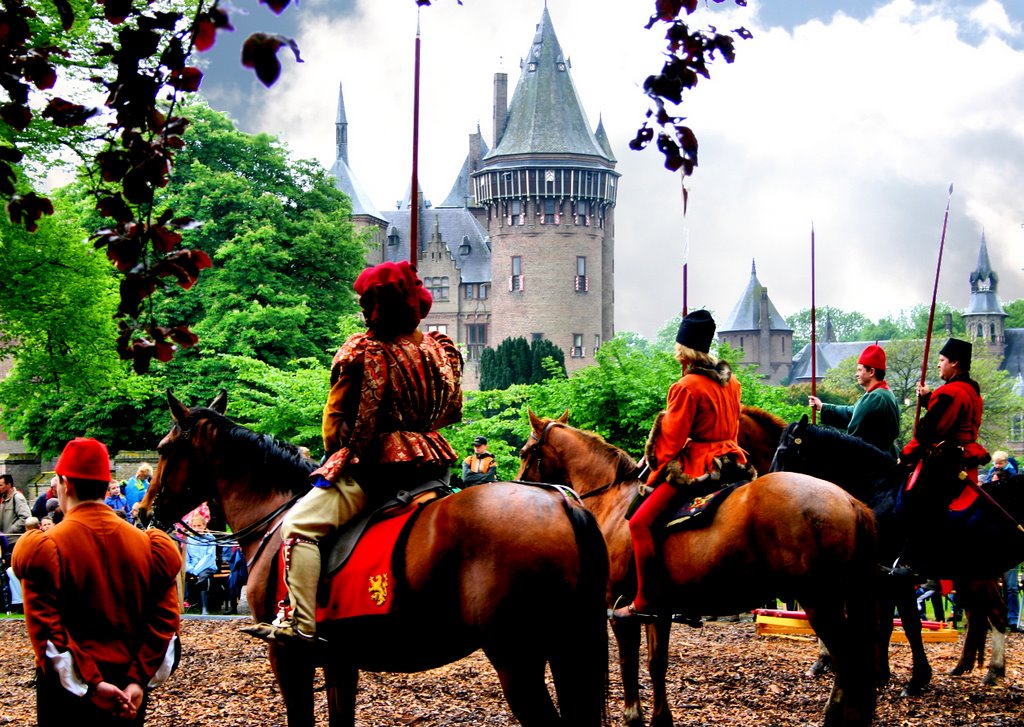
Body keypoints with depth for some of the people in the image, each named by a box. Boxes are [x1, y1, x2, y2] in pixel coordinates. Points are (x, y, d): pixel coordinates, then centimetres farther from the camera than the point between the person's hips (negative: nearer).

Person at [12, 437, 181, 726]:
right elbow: (165, 617, -6)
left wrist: (90, 683, -21)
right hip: (129, 687, 3)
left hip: (69, 690, -3)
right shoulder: (148, 544, 0)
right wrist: (139, 680, -11)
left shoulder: (46, 548, -11)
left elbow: (45, 628, -19)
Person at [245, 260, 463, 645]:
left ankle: (301, 623, -22)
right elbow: (452, 411, 16)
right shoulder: (442, 348, 5)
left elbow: (336, 419, -5)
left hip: (375, 466, -7)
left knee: (300, 525, -10)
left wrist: (336, 453, 13)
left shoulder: (361, 351, -12)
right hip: (432, 465, 7)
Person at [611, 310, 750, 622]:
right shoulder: (731, 382, 11)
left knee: (640, 523, -12)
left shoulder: (686, 387, -13)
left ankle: (644, 603, -18)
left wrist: (658, 472, 3)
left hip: (694, 467, -9)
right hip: (729, 463, 9)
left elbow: (672, 439, -10)